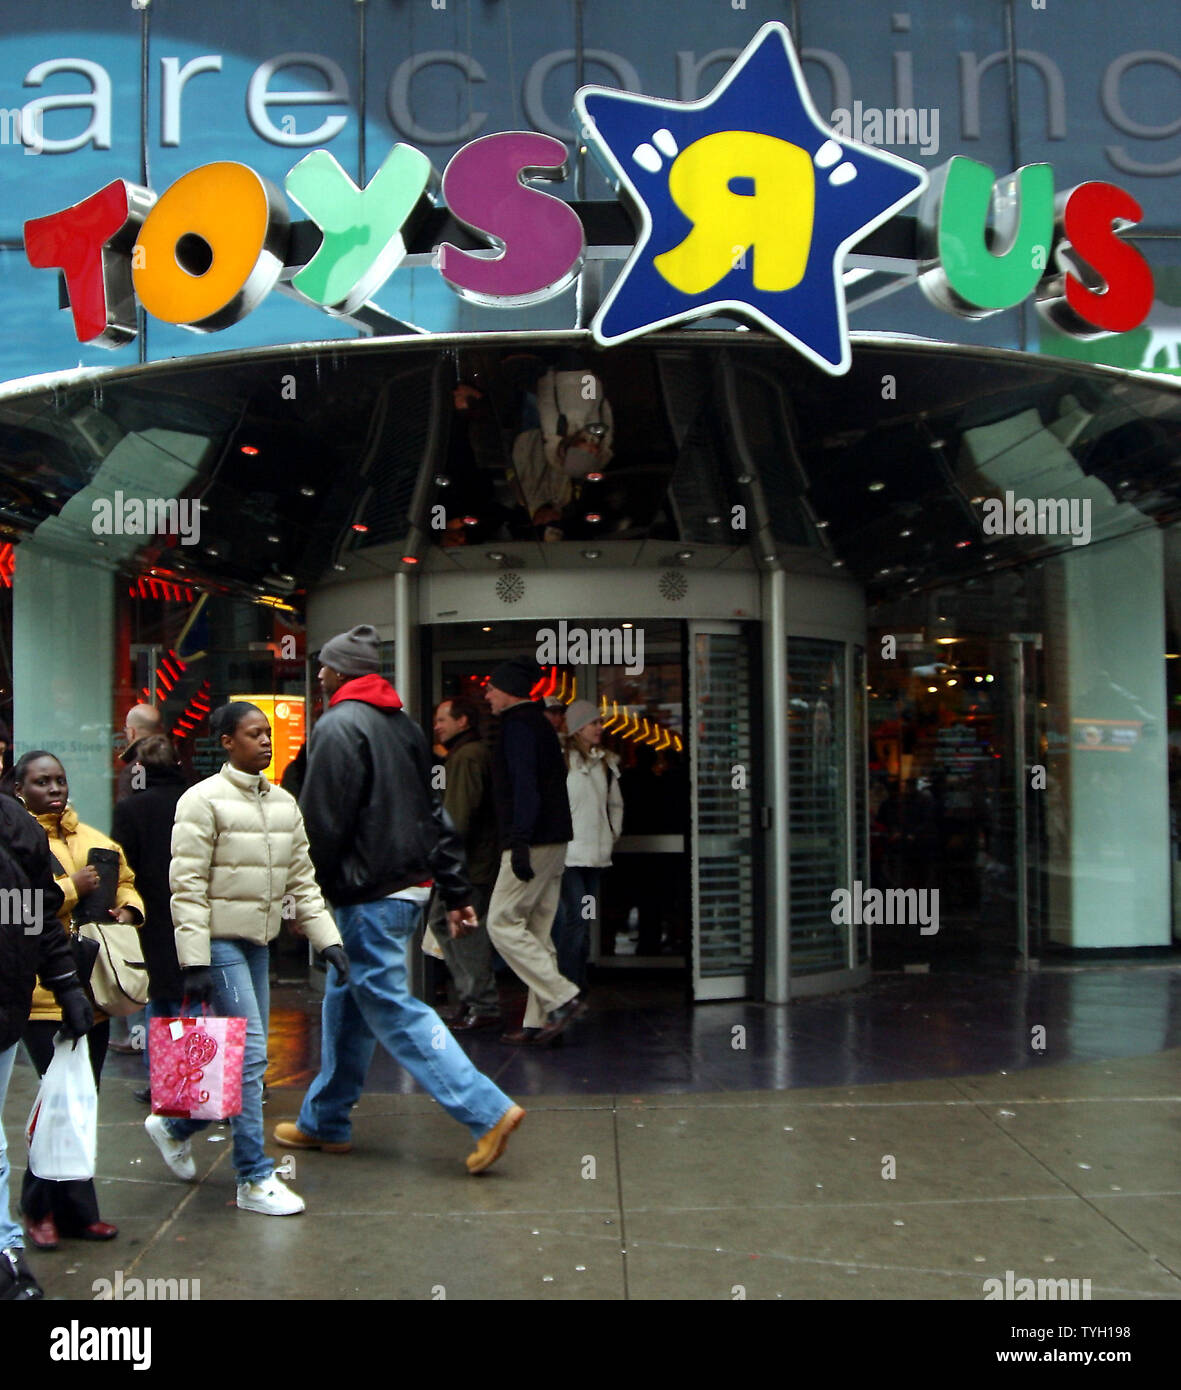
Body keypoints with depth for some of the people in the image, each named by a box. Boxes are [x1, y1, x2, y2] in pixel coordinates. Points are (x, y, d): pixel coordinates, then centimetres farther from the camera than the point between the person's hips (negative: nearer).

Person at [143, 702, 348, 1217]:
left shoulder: (283, 803, 12)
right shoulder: (204, 800, -8)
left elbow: (301, 878, 14)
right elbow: (187, 885, -12)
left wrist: (327, 938, 6)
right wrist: (193, 960, -16)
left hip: (259, 942, 8)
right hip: (220, 941, -7)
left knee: (247, 1057, 12)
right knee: (248, 1052, -10)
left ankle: (175, 1125, 35)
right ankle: (254, 1179, -1)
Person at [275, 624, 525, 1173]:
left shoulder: (338, 725, -12)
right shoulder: (403, 725, 15)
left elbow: (321, 822, -17)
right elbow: (434, 815, 14)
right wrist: (456, 892, 14)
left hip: (368, 895, -9)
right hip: (409, 885, 9)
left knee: (391, 1007, -6)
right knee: (346, 1002, 18)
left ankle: (487, 1111, -10)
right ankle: (324, 1122, 28)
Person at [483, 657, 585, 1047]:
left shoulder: (517, 726, -9)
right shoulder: (541, 724, 20)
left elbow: (524, 787, -20)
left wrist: (520, 843, -25)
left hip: (532, 843, -10)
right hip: (554, 841, 10)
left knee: (502, 923, -6)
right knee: (537, 932, 10)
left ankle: (563, 998, -10)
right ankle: (540, 1022, 10)